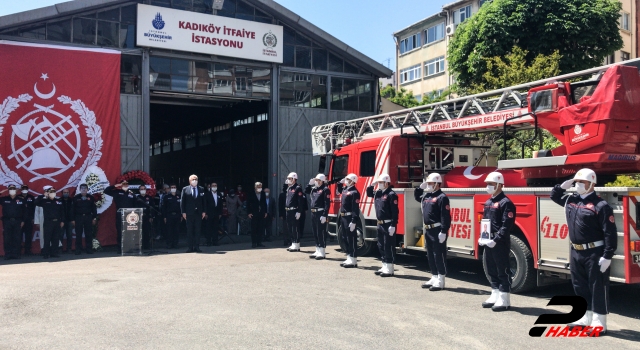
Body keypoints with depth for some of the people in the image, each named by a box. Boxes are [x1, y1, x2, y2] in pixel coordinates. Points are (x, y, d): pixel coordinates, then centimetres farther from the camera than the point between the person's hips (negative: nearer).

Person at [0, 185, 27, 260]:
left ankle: (16, 254, 8)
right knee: (7, 239, 0)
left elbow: (25, 211, 5)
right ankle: (8, 255, 5)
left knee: (17, 239, 2)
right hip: (7, 221, 0)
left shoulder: (21, 200, 4)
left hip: (17, 221, 0)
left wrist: (23, 221, 0)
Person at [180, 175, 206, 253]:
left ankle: (197, 247, 8)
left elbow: (204, 201, 9)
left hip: (198, 213, 2)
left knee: (197, 231, 3)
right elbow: (183, 201, 2)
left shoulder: (201, 189, 9)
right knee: (189, 231, 2)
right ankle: (190, 247, 7)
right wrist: (183, 212, -5)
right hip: (189, 213, -1)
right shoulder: (185, 189, 3)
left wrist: (204, 211, 1)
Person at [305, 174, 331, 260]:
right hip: (313, 213, 8)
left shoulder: (325, 190, -10)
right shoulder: (314, 188, 13)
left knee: (321, 232, -4)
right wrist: (310, 184, 13)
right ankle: (317, 251, 22)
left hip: (320, 213, -8)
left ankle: (322, 253, 2)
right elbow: (306, 192, 28)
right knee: (315, 233, 12)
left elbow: (327, 204, -15)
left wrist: (324, 215, -20)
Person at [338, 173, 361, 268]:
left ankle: (353, 261, 2)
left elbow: (356, 209, -21)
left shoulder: (354, 192, -16)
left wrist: (353, 222, -25)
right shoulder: (345, 189, 12)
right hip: (343, 218, 10)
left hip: (350, 218, -10)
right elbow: (339, 191, 39)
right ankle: (349, 259, 23)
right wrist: (340, 182, 21)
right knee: (345, 239, 14)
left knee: (351, 239, -4)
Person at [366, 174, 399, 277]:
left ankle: (389, 269, 4)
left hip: (388, 225, -9)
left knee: (388, 247, -3)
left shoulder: (391, 194, -15)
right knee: (381, 246, 14)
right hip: (380, 224, 9)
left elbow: (395, 212, -18)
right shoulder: (378, 193, 11)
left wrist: (393, 226, -22)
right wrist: (371, 185, 11)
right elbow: (369, 194, 29)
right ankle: (385, 267, 24)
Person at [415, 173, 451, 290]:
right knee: (430, 255, 15)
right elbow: (416, 197, 35)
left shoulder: (442, 197, -14)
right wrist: (420, 187, 17)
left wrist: (444, 232, -24)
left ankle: (440, 281, 3)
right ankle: (434, 278, 25)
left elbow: (446, 217, -19)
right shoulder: (426, 195, 13)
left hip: (437, 231, -9)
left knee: (439, 256, -3)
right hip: (428, 230, 9)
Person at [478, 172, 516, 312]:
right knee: (492, 270, 14)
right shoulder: (488, 203, 15)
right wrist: (481, 237, 7)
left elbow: (506, 225, -19)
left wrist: (496, 240, -23)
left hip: (500, 243, -9)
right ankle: (495, 296, 24)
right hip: (488, 242, 9)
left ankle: (504, 300, 4)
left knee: (503, 271, -2)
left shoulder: (506, 203, -12)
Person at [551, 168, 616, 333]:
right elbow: (554, 195, 27)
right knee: (580, 286, 15)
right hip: (576, 253, 8)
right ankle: (586, 318, 28)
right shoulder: (570, 200, 8)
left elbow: (610, 233, -15)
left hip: (595, 254, -7)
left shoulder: (601, 205, -13)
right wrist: (564, 185, 7)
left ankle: (599, 323, 10)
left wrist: (607, 257, -19)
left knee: (598, 288, 2)